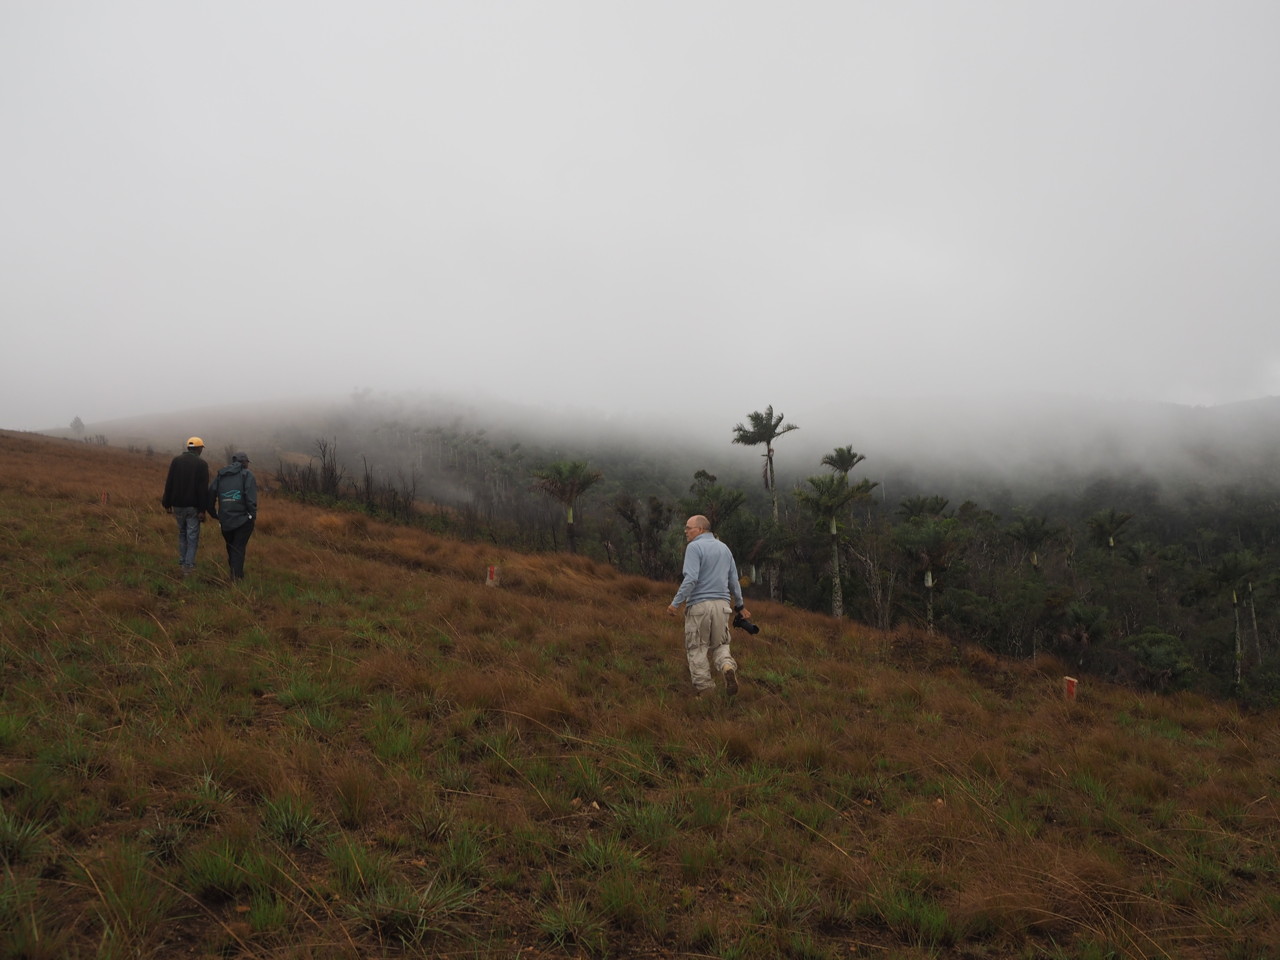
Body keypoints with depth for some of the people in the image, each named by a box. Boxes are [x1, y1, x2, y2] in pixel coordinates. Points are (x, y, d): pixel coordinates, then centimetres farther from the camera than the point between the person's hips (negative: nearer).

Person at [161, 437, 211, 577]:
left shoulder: (176, 460, 3)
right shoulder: (201, 464, -8)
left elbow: (169, 483, 3)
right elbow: (203, 489, -11)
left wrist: (167, 504, 8)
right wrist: (202, 510, -10)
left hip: (177, 505, 4)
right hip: (193, 506, -4)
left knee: (182, 533, 19)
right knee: (192, 536, 2)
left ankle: (182, 562, 19)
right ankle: (188, 566, -4)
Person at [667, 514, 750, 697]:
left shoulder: (694, 547, -7)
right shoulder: (724, 548, 15)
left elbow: (691, 579, -18)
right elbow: (734, 581, 18)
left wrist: (676, 603, -16)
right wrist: (740, 606, 27)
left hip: (699, 604, -6)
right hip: (722, 603, 6)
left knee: (697, 649, 4)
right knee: (720, 645, 14)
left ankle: (704, 689, 3)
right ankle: (728, 667, -16)